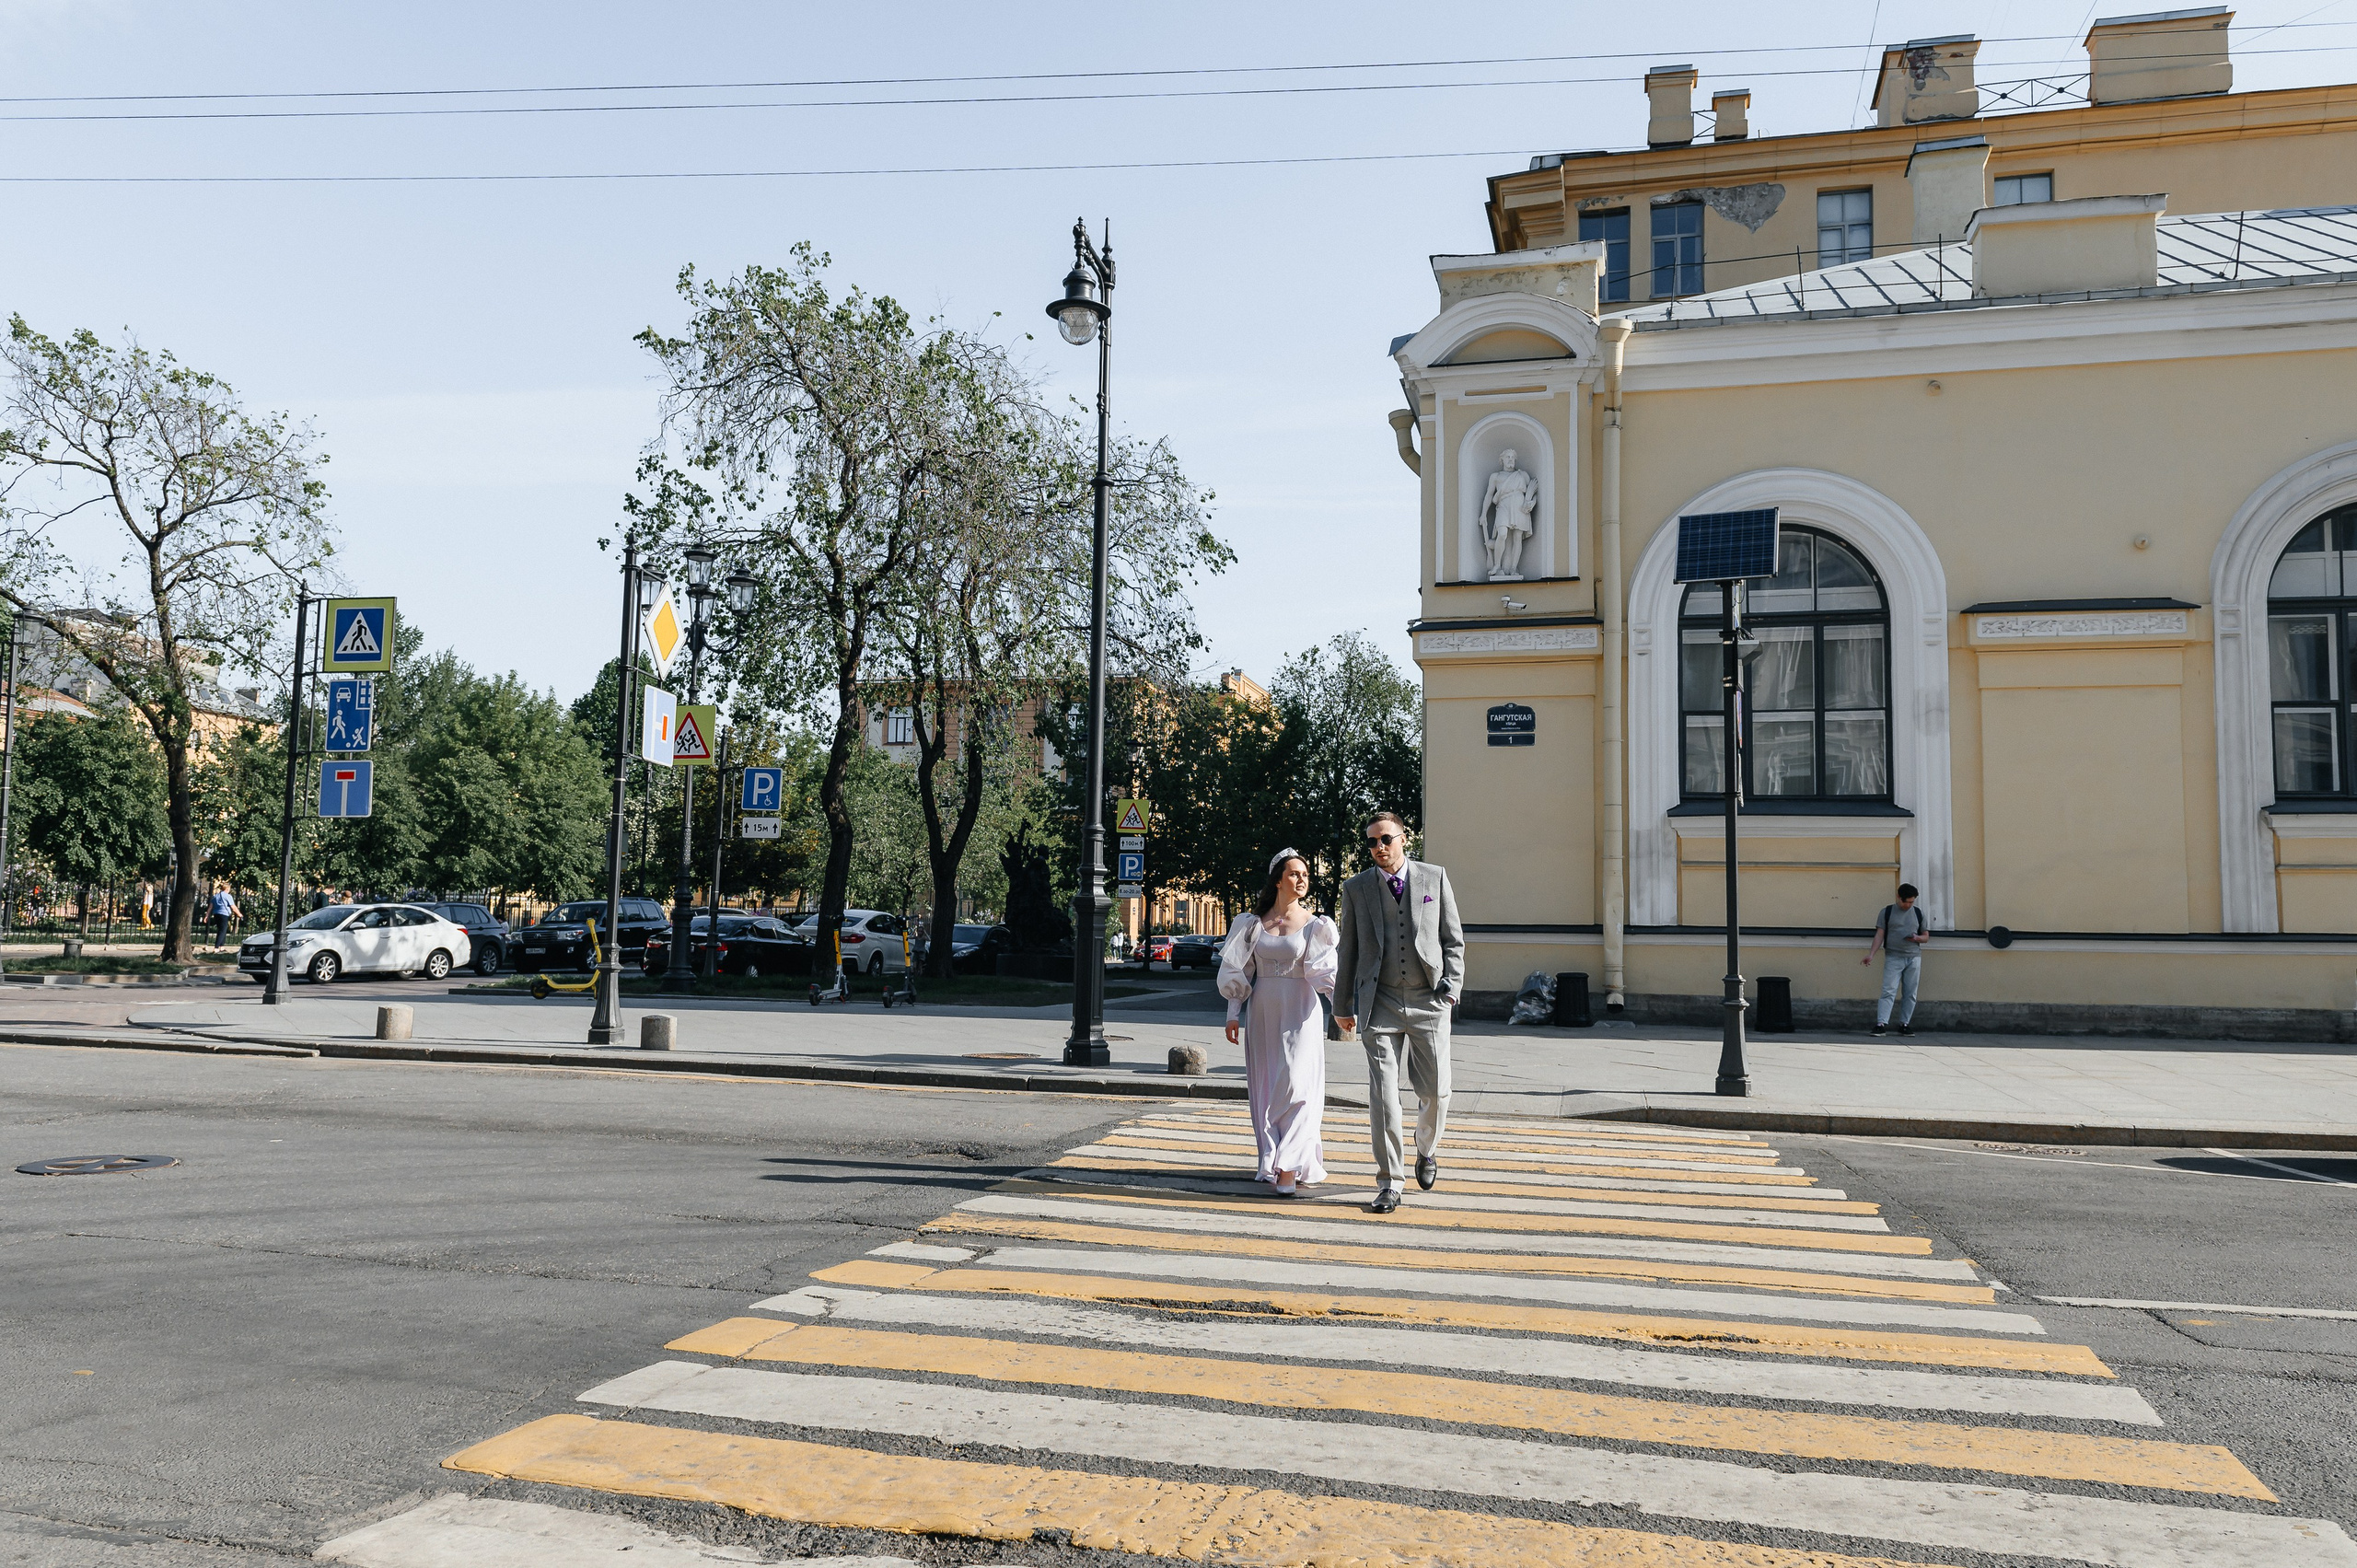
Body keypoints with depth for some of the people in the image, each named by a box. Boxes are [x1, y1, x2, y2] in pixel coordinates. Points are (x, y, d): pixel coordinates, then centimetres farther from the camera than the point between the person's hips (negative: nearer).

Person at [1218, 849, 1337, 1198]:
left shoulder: (1314, 925, 0)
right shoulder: (1253, 923, 6)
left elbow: (1326, 973, -7)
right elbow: (1238, 972, 9)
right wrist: (1233, 1014, 3)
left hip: (1300, 1013, -3)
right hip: (1262, 1013, 3)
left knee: (1296, 1085, -11)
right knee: (1266, 1088, 7)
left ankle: (1289, 1168, -12)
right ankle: (1272, 1161, 18)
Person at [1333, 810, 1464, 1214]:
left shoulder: (1435, 877, 5)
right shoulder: (1356, 888, 5)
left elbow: (1453, 939, 8)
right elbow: (1348, 950, 11)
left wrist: (1452, 986, -3)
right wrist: (1341, 1005, 11)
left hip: (1428, 1000, 0)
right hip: (1380, 1004, 0)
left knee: (1435, 1090, 4)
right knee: (1382, 1094, -6)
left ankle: (1426, 1151, 35)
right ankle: (1389, 1183, 3)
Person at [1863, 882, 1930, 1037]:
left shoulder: (1919, 913, 11)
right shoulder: (1887, 912, 4)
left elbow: (1926, 937, 15)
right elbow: (1880, 934, 1)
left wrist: (1916, 938, -9)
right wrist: (1871, 954, -11)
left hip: (1914, 957, 3)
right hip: (1893, 957, -3)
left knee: (1910, 994, 3)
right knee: (1888, 991, -11)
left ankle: (1904, 1024, 11)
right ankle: (1881, 1024, -18)